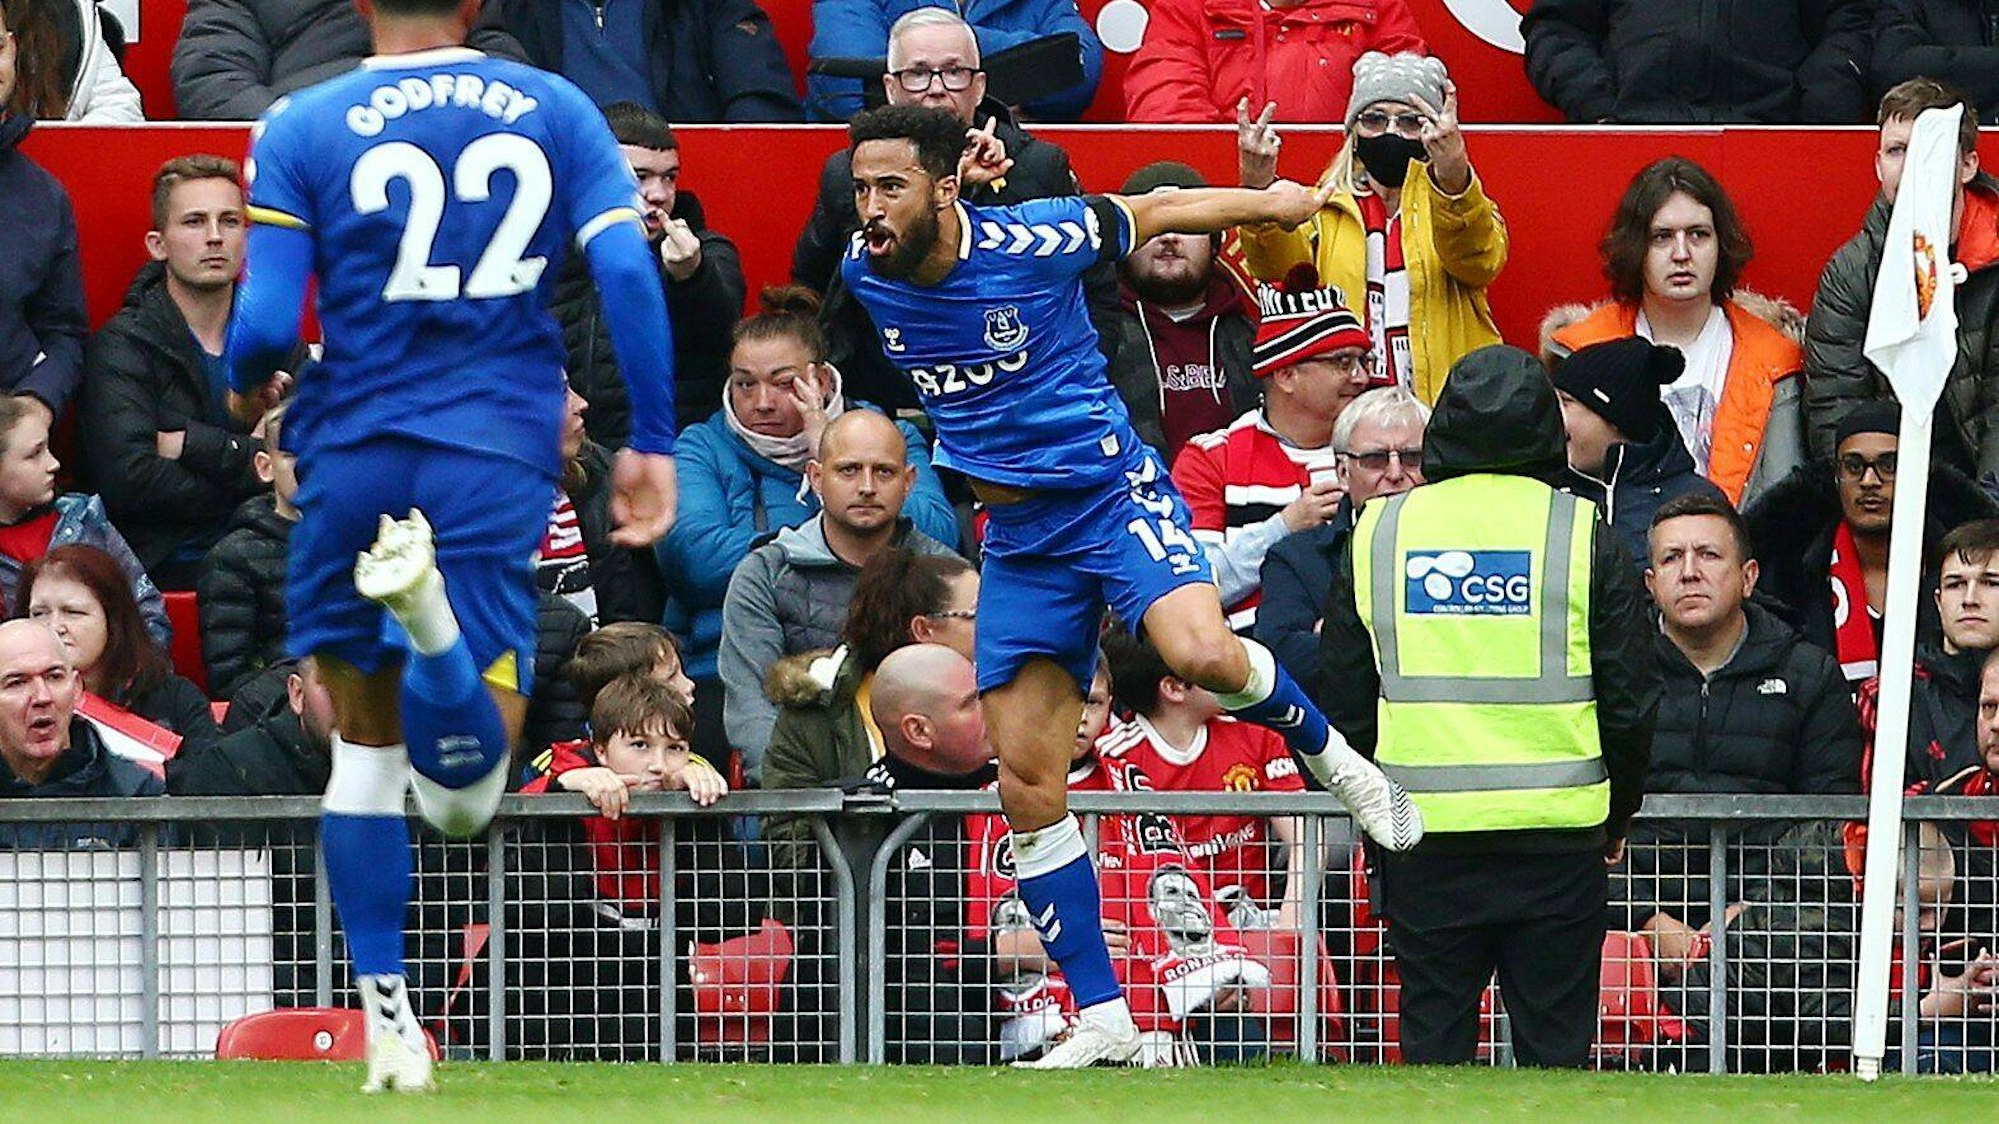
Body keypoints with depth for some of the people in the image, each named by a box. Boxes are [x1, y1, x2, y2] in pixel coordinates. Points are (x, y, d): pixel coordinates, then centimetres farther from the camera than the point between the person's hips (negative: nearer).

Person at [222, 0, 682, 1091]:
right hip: (497, 457, 0)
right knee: (465, 795, -7)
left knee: (366, 740, 17)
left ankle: (388, 1020, 14)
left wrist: (245, 388, 18)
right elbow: (629, 275, -5)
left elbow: (265, 320, -5)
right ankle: (430, 606, -39)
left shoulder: (302, 129, 1)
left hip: (354, 449, 0)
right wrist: (652, 444, 1)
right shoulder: (555, 110, 7)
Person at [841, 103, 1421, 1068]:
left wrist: (1274, 202, 14)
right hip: (1017, 538, 5)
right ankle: (1102, 1019, 7)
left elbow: (1150, 214, 2)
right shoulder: (861, 273, -4)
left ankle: (1331, 755, -1)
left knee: (1200, 652, -33)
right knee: (1026, 785, -1)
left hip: (1112, 492, -5)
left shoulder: (1028, 242, -16)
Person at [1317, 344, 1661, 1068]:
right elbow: (1631, 701, 2)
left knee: (1431, 1041, 6)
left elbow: (1342, 705, 10)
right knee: (1554, 1044, 2)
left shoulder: (1377, 532, 6)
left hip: (1421, 835, 1)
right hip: (1558, 831, -1)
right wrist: (1618, 818, 16)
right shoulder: (1582, 534, 0)